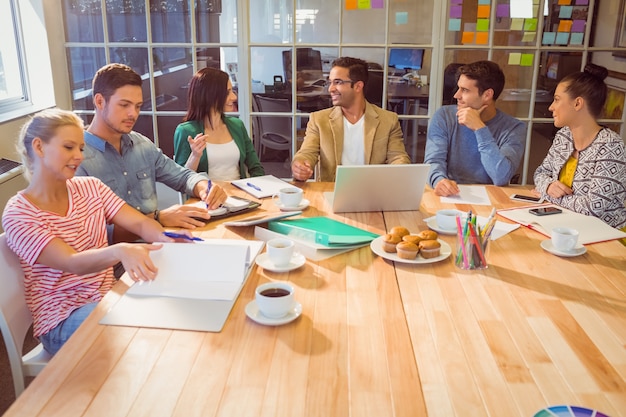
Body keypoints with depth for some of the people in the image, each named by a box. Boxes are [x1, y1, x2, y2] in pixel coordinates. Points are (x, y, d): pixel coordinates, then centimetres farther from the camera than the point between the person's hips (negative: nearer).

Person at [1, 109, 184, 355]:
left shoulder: (90, 188, 4)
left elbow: (140, 223, -7)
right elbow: (73, 263, -27)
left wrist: (165, 238, -31)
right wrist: (120, 251, -48)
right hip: (63, 321, -5)